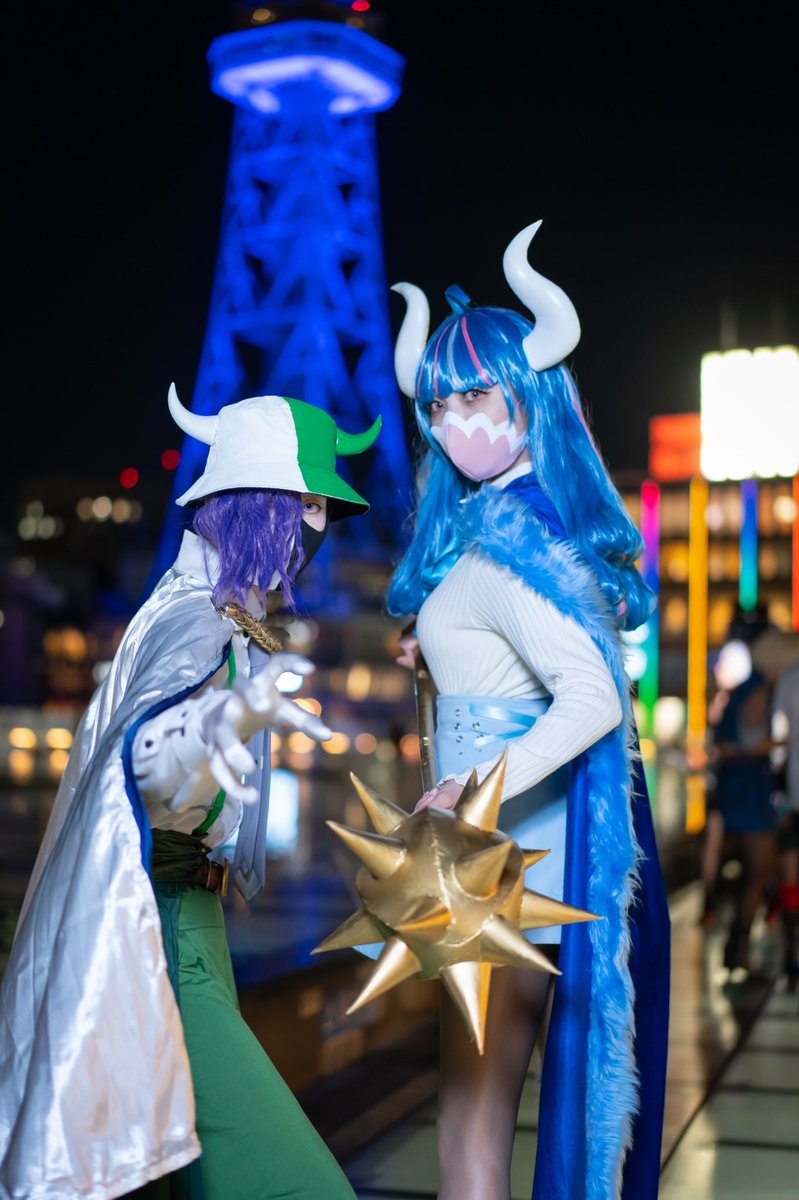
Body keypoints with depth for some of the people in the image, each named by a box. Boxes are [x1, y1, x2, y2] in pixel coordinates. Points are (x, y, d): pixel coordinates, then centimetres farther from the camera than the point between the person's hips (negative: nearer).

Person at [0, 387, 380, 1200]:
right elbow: (150, 759, -34)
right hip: (155, 934, -10)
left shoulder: (207, 608, 15)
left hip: (180, 921, 10)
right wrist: (235, 719, -53)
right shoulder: (195, 621, -15)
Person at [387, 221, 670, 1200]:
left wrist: (475, 789, -36)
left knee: (471, 1111, -1)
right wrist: (450, 645, 19)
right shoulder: (550, 524, 10)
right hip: (536, 849, 10)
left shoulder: (505, 542, -18)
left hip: (509, 855, -10)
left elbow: (595, 697, -28)